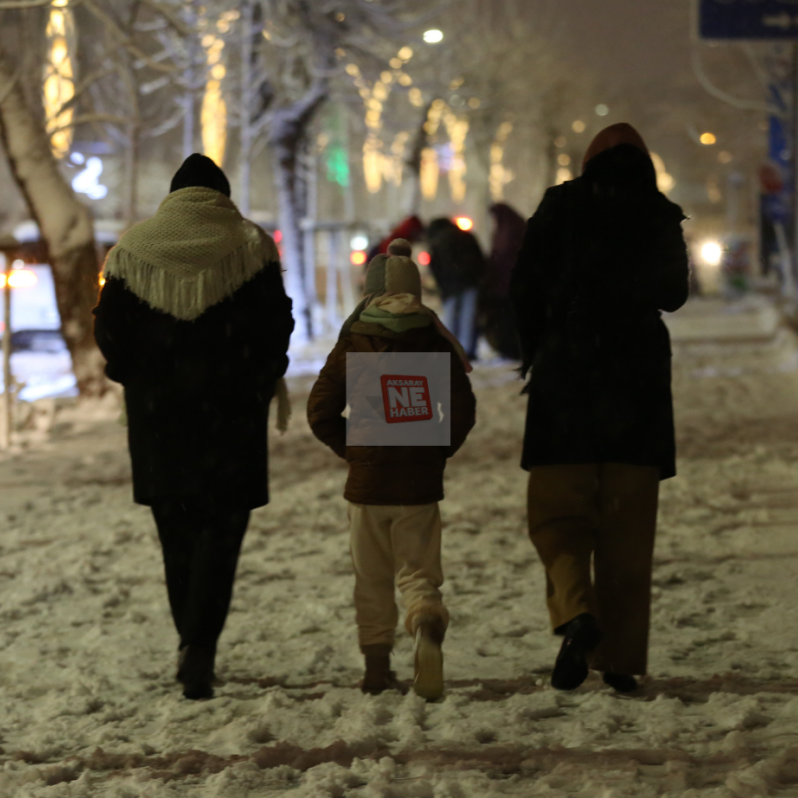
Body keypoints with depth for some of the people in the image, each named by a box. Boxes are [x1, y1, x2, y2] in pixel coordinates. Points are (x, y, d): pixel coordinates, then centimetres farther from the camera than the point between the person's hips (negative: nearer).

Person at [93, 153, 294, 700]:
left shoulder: (131, 250, 3)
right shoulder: (250, 246, -2)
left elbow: (109, 331, 2)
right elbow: (276, 325, -4)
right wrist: (261, 384, 10)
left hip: (157, 414, 2)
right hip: (231, 410, -2)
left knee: (176, 531, 14)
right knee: (221, 528, -1)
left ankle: (193, 645, 19)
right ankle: (201, 646, -16)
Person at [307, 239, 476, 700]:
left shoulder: (351, 347, -1)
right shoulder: (437, 346, -1)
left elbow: (321, 412, -1)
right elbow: (463, 409, -5)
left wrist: (352, 450, 10)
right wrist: (438, 451, 8)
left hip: (367, 480, 0)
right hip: (420, 484, 0)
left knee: (372, 580, 14)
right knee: (418, 571, 4)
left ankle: (377, 666, 14)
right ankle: (428, 622, -27)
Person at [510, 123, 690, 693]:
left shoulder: (561, 207, -1)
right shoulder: (661, 218, 2)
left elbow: (525, 287, -1)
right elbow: (673, 294, 14)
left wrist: (536, 352, 13)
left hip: (565, 376, -2)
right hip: (639, 384, 2)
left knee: (558, 510, 4)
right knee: (628, 526, 7)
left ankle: (576, 612, -24)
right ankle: (621, 657, 7)